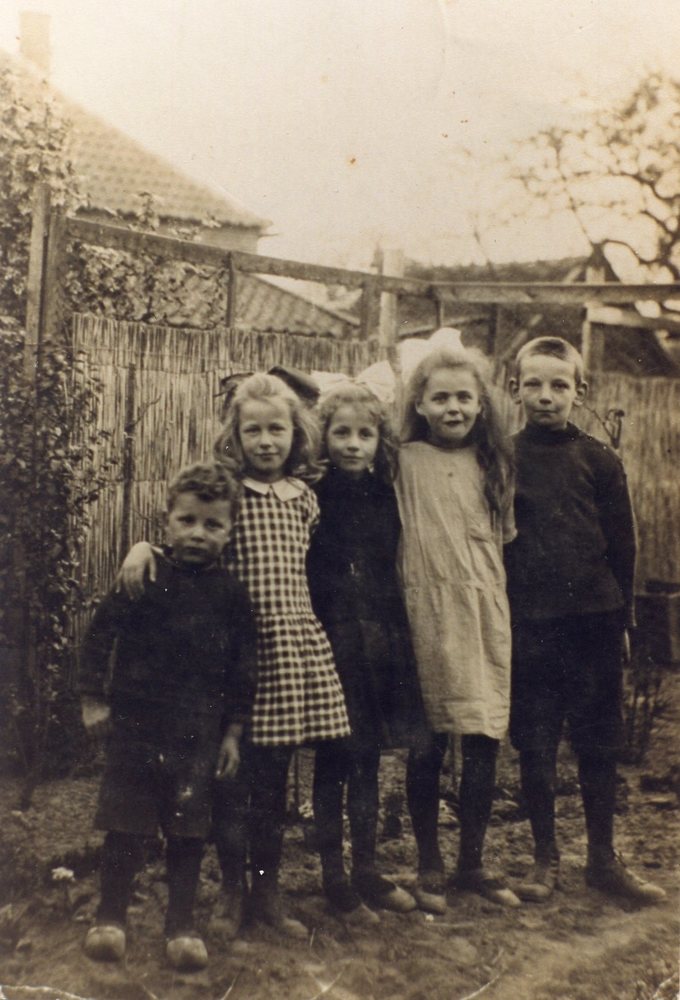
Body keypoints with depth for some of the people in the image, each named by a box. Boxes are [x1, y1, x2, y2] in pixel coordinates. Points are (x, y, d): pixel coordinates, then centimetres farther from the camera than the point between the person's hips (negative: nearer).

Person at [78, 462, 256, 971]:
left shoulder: (231, 594, -1)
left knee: (188, 832, 7)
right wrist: (93, 699, -1)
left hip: (198, 735, 1)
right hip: (135, 724, -1)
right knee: (125, 825, 6)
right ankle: (111, 916, 22)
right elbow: (101, 633, 0)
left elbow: (243, 668, 5)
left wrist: (232, 732, 5)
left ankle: (182, 924, 21)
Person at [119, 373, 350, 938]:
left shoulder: (305, 498, 10)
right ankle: (234, 890, 24)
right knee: (231, 774, 5)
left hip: (295, 643, 3)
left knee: (274, 778, 11)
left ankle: (268, 890, 27)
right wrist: (144, 545, -20)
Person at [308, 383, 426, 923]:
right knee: (332, 762, 5)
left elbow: (393, 575, 13)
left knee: (368, 762, 14)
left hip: (380, 644, 5)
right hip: (329, 642, -4)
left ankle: (367, 871, 26)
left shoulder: (385, 497, 7)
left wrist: (400, 640, 10)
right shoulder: (312, 496, -7)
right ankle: (335, 877, 18)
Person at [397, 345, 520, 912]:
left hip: (487, 617, 3)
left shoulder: (494, 464, 10)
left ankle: (473, 861, 23)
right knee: (428, 745, 3)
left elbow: (506, 538, 14)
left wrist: (504, 607, 10)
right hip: (429, 618, -3)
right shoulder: (407, 462, -1)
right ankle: (429, 866, 20)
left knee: (484, 744, 6)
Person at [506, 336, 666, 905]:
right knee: (535, 746, 7)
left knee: (599, 743, 9)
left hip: (593, 619, 1)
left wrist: (622, 615, 4)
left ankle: (604, 859, 23)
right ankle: (545, 860, 20)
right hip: (528, 623, -1)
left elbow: (622, 542, 6)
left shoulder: (598, 460, 3)